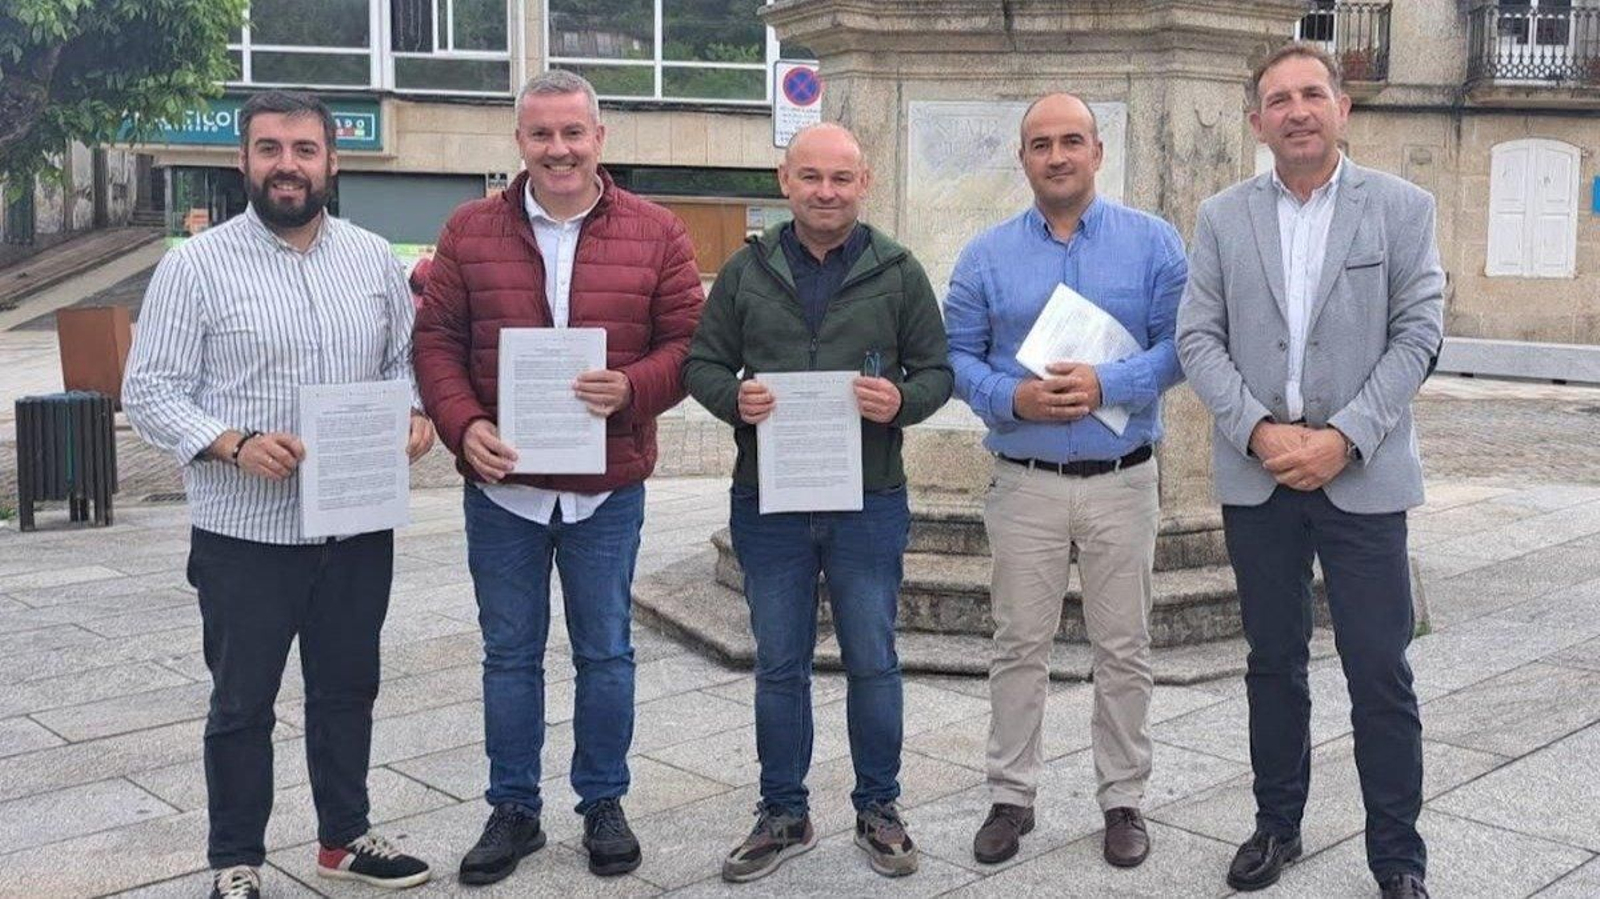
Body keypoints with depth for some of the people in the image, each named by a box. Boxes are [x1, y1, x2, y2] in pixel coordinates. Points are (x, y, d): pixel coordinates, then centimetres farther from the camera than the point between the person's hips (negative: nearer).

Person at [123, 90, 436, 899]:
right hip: (246, 531, -3)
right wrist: (236, 445, -23)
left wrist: (417, 418, -8)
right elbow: (149, 394, -7)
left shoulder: (373, 258, 5)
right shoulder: (195, 266, -7)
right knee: (243, 703, 9)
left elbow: (405, 362, 13)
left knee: (347, 690, 17)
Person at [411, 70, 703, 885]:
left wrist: (632, 389, -21)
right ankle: (513, 809, 26)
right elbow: (436, 340, 1)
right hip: (501, 483, 1)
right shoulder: (469, 232, 2)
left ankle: (603, 804, 28)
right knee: (509, 654, 11)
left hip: (608, 488, 0)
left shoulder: (655, 234, -1)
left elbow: (686, 343, -1)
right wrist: (462, 426, -15)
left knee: (605, 652, 11)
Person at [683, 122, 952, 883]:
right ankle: (783, 815, 26)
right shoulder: (746, 270, 5)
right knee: (779, 667, 11)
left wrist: (902, 401, -18)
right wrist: (733, 397, -16)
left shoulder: (898, 272, 2)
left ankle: (878, 810, 26)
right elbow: (701, 364, 6)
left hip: (869, 504, -1)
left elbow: (937, 371, 4)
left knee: (873, 663, 8)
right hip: (768, 504, 1)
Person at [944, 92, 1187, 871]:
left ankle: (1123, 799, 22)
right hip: (1025, 483, 1)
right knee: (1019, 647, 8)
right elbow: (957, 355, 3)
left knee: (1124, 651, 8)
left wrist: (1107, 385, -20)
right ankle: (1011, 797, 20)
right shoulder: (987, 254, 4)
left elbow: (1181, 343, -5)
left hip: (1123, 480, 0)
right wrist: (1012, 398, -16)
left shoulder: (1152, 243, 1)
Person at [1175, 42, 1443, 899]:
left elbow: (1417, 333, -4)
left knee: (1380, 671, 1)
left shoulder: (1402, 208, 1)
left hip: (1362, 475, -2)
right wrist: (1260, 432, -12)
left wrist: (1343, 439, -14)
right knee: (1273, 663, 13)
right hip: (1256, 474, 2)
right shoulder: (1222, 217, 6)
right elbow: (1199, 338, 1)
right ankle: (1276, 826, 27)